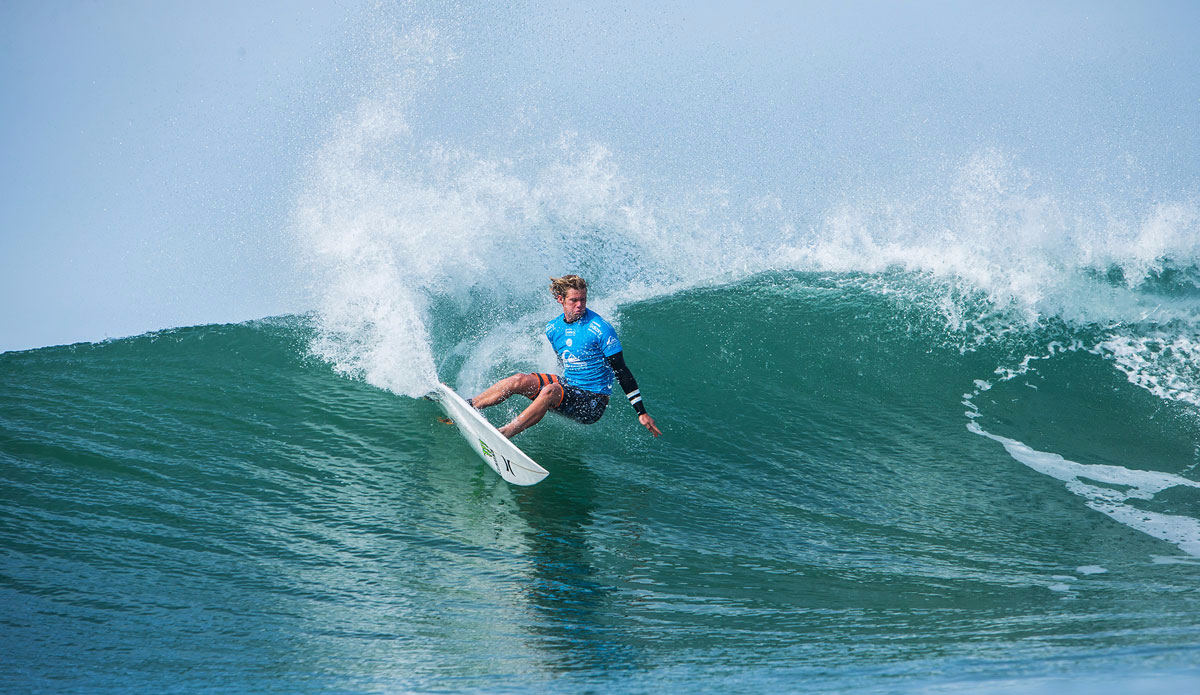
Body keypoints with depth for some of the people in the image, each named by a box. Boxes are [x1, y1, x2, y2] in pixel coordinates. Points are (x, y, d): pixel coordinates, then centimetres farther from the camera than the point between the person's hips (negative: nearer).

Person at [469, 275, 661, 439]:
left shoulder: (600, 329, -15)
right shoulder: (553, 329, 3)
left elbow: (622, 372, -13)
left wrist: (641, 412, -16)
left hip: (593, 402, -6)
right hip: (566, 387, 6)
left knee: (550, 391, -33)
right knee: (520, 380, -14)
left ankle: (504, 434, -37)